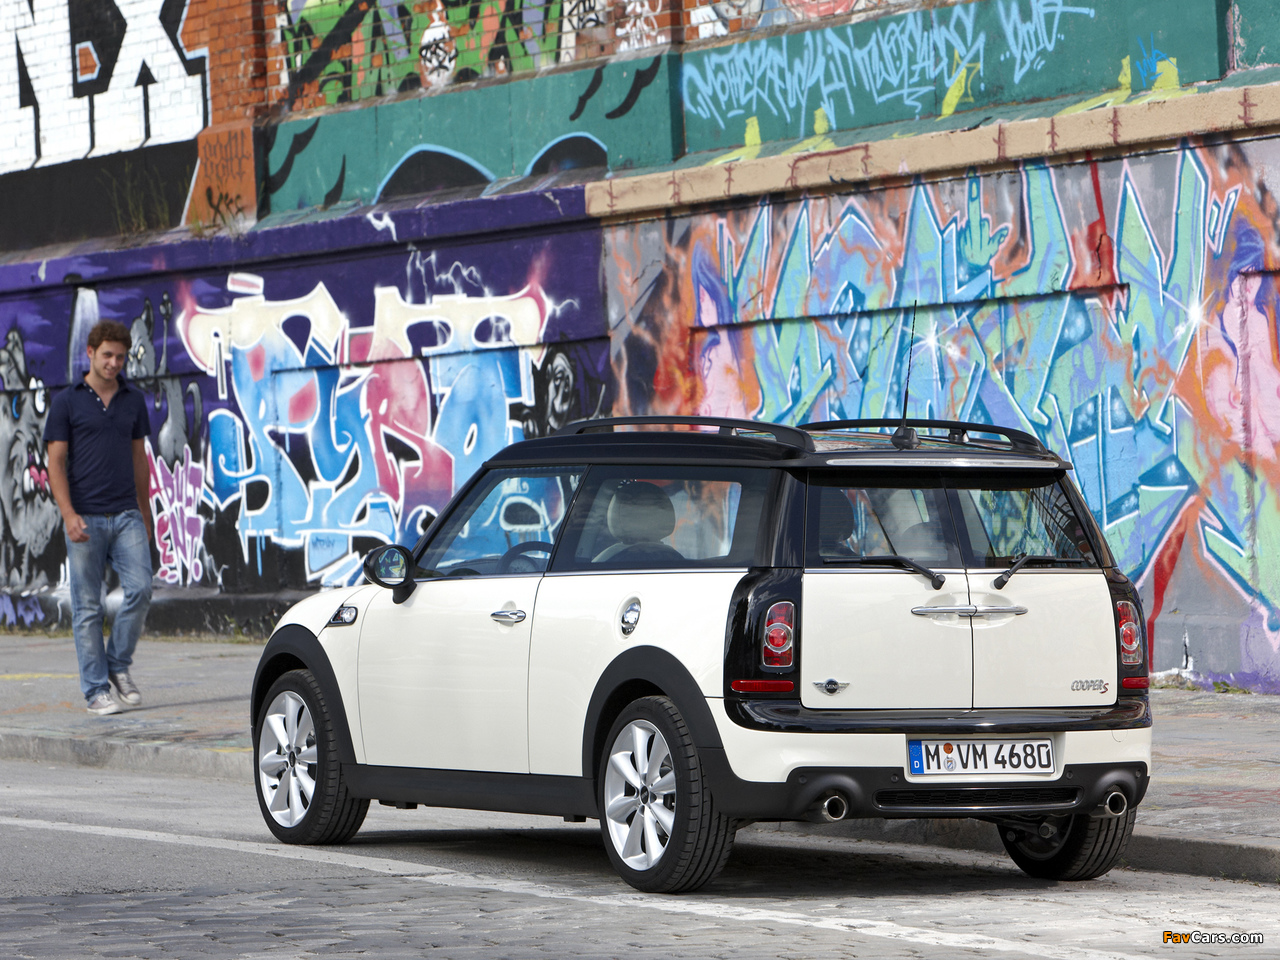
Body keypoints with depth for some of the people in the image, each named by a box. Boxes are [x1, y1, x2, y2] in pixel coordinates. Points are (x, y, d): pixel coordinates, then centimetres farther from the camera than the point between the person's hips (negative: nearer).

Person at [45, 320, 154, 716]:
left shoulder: (134, 400, 11)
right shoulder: (67, 402, 0)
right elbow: (56, 463, -4)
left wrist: (145, 512, 18)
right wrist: (69, 514, -15)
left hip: (126, 515, 3)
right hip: (86, 519, -3)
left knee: (140, 589, -11)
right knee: (87, 607, 0)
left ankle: (118, 665, 9)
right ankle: (96, 689, 6)